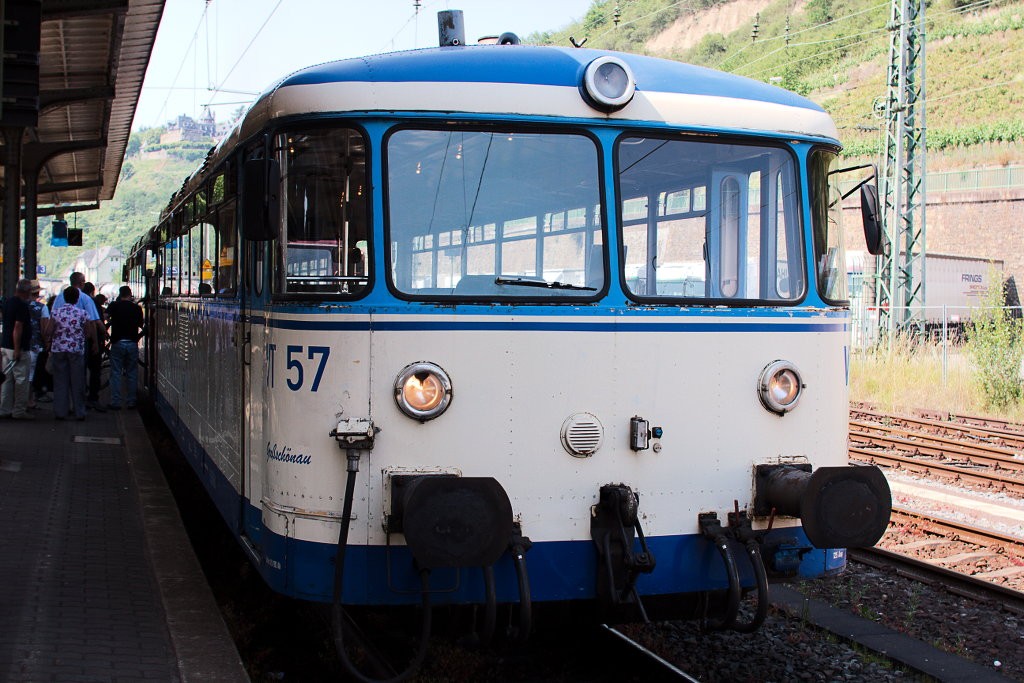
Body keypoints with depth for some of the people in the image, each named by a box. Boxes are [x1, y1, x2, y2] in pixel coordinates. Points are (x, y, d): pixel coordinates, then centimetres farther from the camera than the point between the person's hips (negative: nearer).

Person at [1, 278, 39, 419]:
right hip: (19, 348, -9)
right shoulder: (22, 305, -16)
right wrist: (17, 350, -23)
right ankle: (19, 411, 1)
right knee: (21, 380, -2)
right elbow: (17, 327, -22)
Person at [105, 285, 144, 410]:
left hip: (117, 343, -1)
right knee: (132, 374, 9)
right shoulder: (137, 308, 3)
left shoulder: (114, 305, -2)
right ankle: (131, 402, 10)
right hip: (132, 343, 1)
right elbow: (142, 325, 11)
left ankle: (115, 402, 0)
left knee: (116, 373, 3)